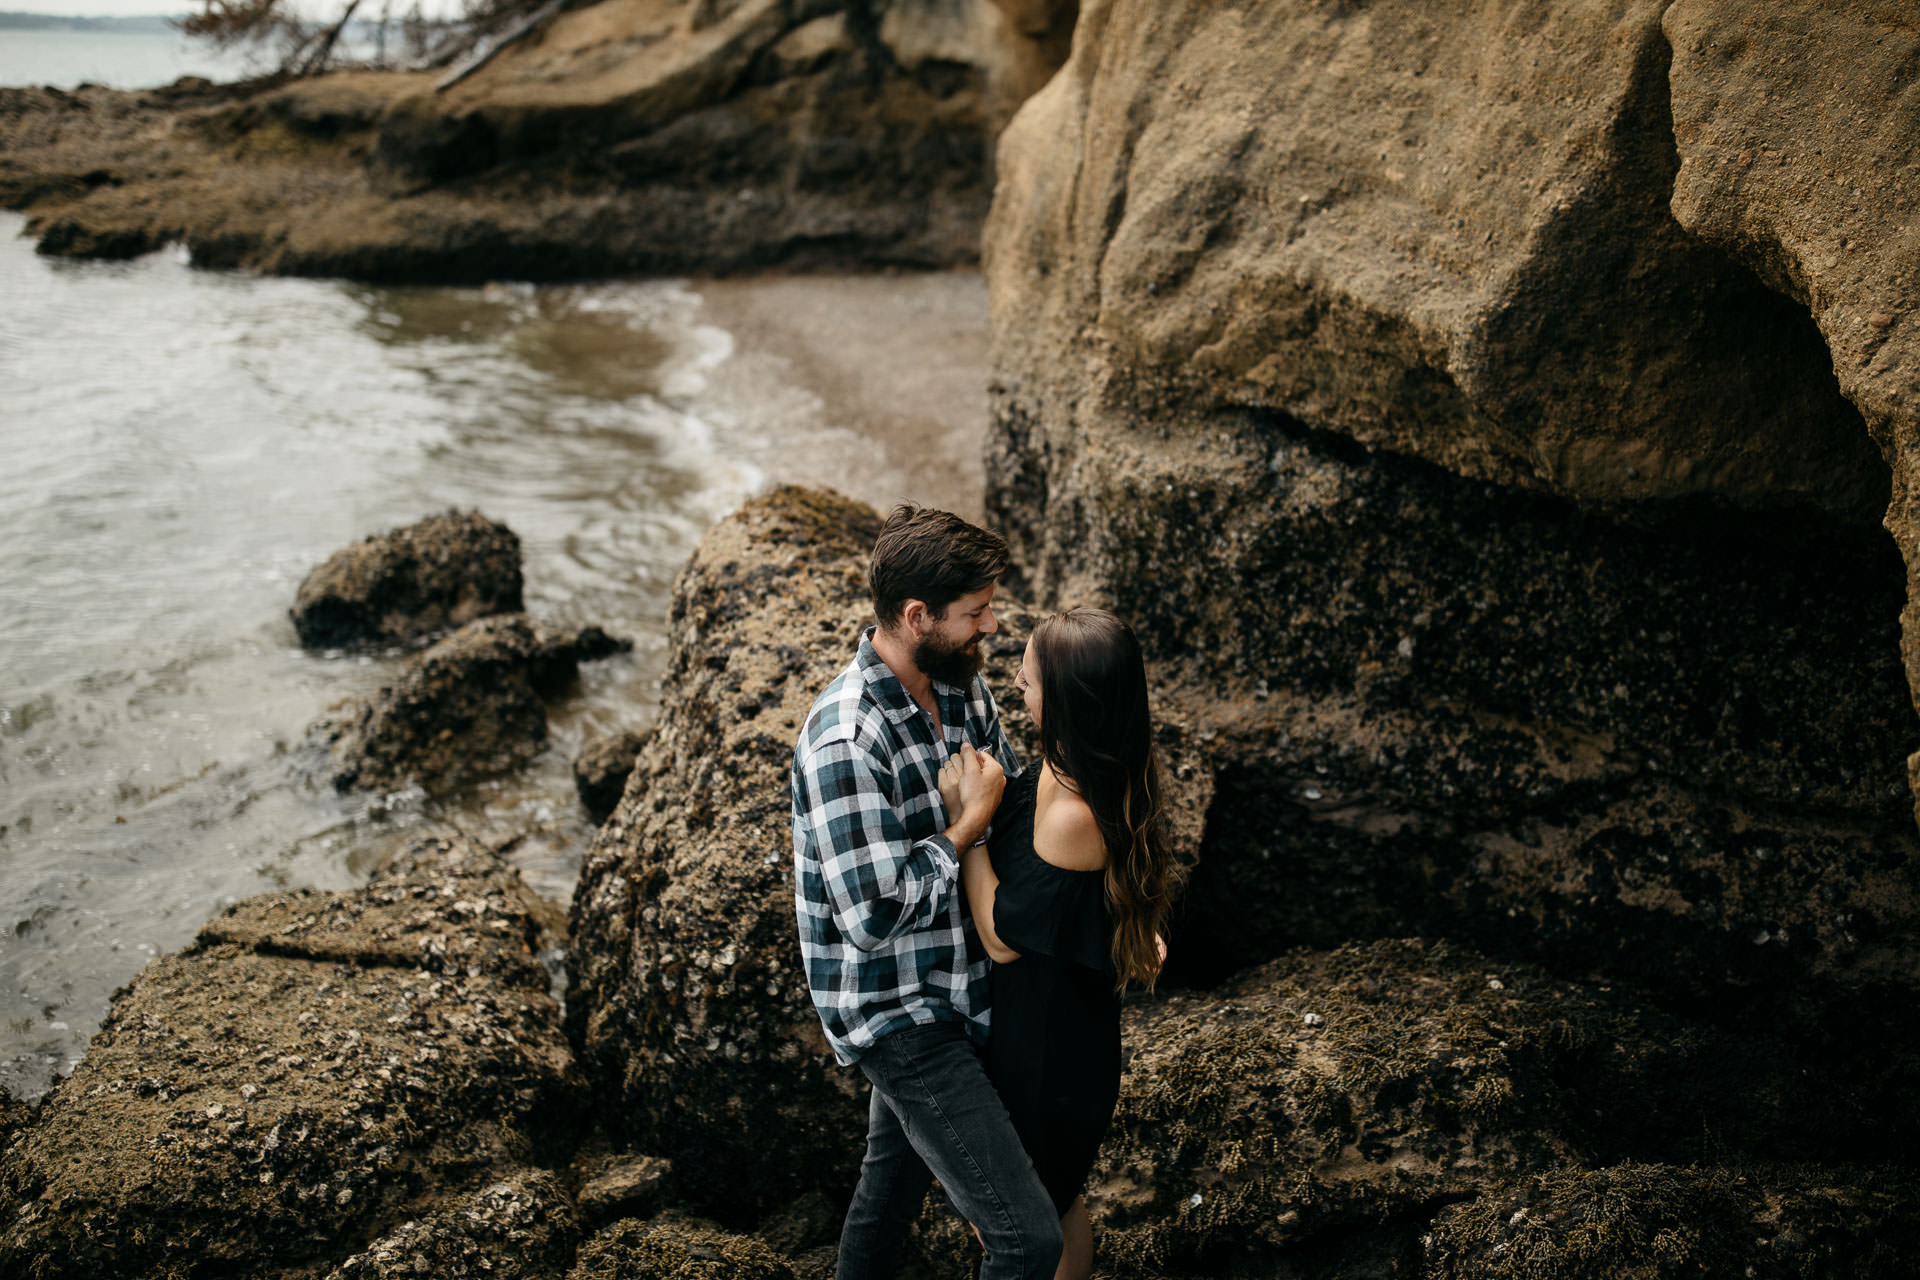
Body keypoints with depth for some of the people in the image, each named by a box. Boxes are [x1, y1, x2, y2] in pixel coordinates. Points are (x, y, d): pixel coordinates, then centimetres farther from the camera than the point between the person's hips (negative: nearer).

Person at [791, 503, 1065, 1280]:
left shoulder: (960, 684, -1)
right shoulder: (847, 740, -28)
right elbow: (874, 914, -29)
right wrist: (969, 822, -19)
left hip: (950, 990, 9)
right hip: (897, 1014, -9)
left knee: (894, 1174, 28)